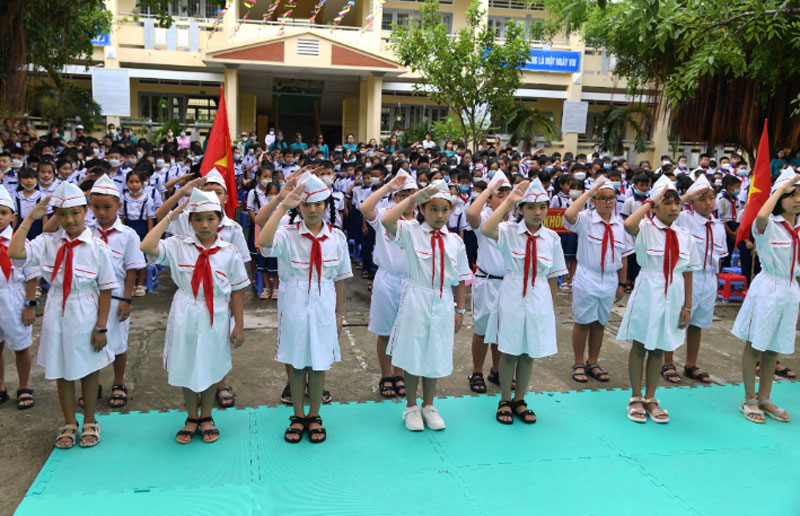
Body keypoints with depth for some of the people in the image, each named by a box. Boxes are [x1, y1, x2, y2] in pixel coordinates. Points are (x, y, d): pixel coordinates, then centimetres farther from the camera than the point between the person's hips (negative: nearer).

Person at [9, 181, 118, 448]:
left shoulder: (97, 247, -10)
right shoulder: (47, 243, -3)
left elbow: (106, 290, -8)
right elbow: (15, 252, -21)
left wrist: (101, 327, -10)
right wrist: (30, 218, -13)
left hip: (85, 314, -2)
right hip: (57, 314, 2)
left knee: (88, 367, 12)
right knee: (61, 369, 14)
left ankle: (89, 422, 31)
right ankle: (69, 423, 32)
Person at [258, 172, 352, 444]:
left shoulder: (337, 237, -1)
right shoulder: (288, 234, -8)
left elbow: (340, 278, 6)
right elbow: (264, 242, -32)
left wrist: (338, 314, 7)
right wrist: (283, 206, -29)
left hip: (323, 305, 1)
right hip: (294, 305, -1)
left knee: (319, 363, 11)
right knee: (296, 362, 11)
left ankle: (314, 416, 29)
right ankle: (298, 416, 29)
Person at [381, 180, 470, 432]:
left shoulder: (455, 241, 4)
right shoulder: (412, 232, -6)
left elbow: (460, 279, 9)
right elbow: (386, 221, -26)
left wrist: (460, 310, 8)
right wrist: (415, 197, -23)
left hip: (443, 304, 3)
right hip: (416, 300, -3)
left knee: (435, 356, 14)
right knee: (412, 354, 8)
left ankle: (428, 405, 33)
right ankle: (411, 407, 27)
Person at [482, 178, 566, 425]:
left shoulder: (552, 238, 0)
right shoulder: (509, 231, -8)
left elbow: (553, 277, 6)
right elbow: (486, 230, -32)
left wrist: (553, 307, 9)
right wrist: (508, 201, -29)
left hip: (539, 297, 3)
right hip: (512, 295, -2)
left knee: (529, 353, 13)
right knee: (509, 352, 8)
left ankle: (519, 400, 31)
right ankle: (505, 401, 27)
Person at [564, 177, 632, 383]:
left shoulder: (620, 224, 3)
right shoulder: (585, 219, -9)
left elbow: (624, 256, 9)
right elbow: (569, 214, -33)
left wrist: (622, 284, 9)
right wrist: (589, 191, -24)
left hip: (610, 281, 4)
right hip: (586, 279, -4)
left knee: (599, 323, 14)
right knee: (582, 322, 7)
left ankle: (593, 363, 28)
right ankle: (579, 364, 20)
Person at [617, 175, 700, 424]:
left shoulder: (685, 236, 4)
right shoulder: (646, 229, -9)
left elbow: (688, 272, 6)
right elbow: (628, 224, -34)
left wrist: (687, 305, 4)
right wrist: (651, 201, -21)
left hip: (673, 296, 4)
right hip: (648, 293, -4)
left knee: (659, 349, 13)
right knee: (640, 345, 8)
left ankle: (650, 398, 27)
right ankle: (636, 398, 23)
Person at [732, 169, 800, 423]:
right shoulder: (769, 225, -10)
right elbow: (761, 216, -38)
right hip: (767, 289, -6)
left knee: (774, 348, 14)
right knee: (755, 345, 4)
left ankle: (764, 398, 26)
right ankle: (749, 399, 16)